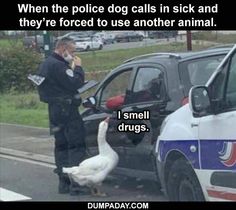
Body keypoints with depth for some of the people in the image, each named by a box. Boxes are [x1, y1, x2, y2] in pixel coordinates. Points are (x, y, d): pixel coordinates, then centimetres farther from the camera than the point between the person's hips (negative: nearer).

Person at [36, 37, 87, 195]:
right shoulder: (58, 66, -18)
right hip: (67, 110, -10)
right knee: (77, 146, -7)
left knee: (61, 145, 14)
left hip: (54, 110, 10)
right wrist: (78, 67, -8)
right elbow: (76, 83, -22)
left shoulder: (46, 64, 15)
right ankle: (76, 183, -11)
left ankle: (64, 182, 16)